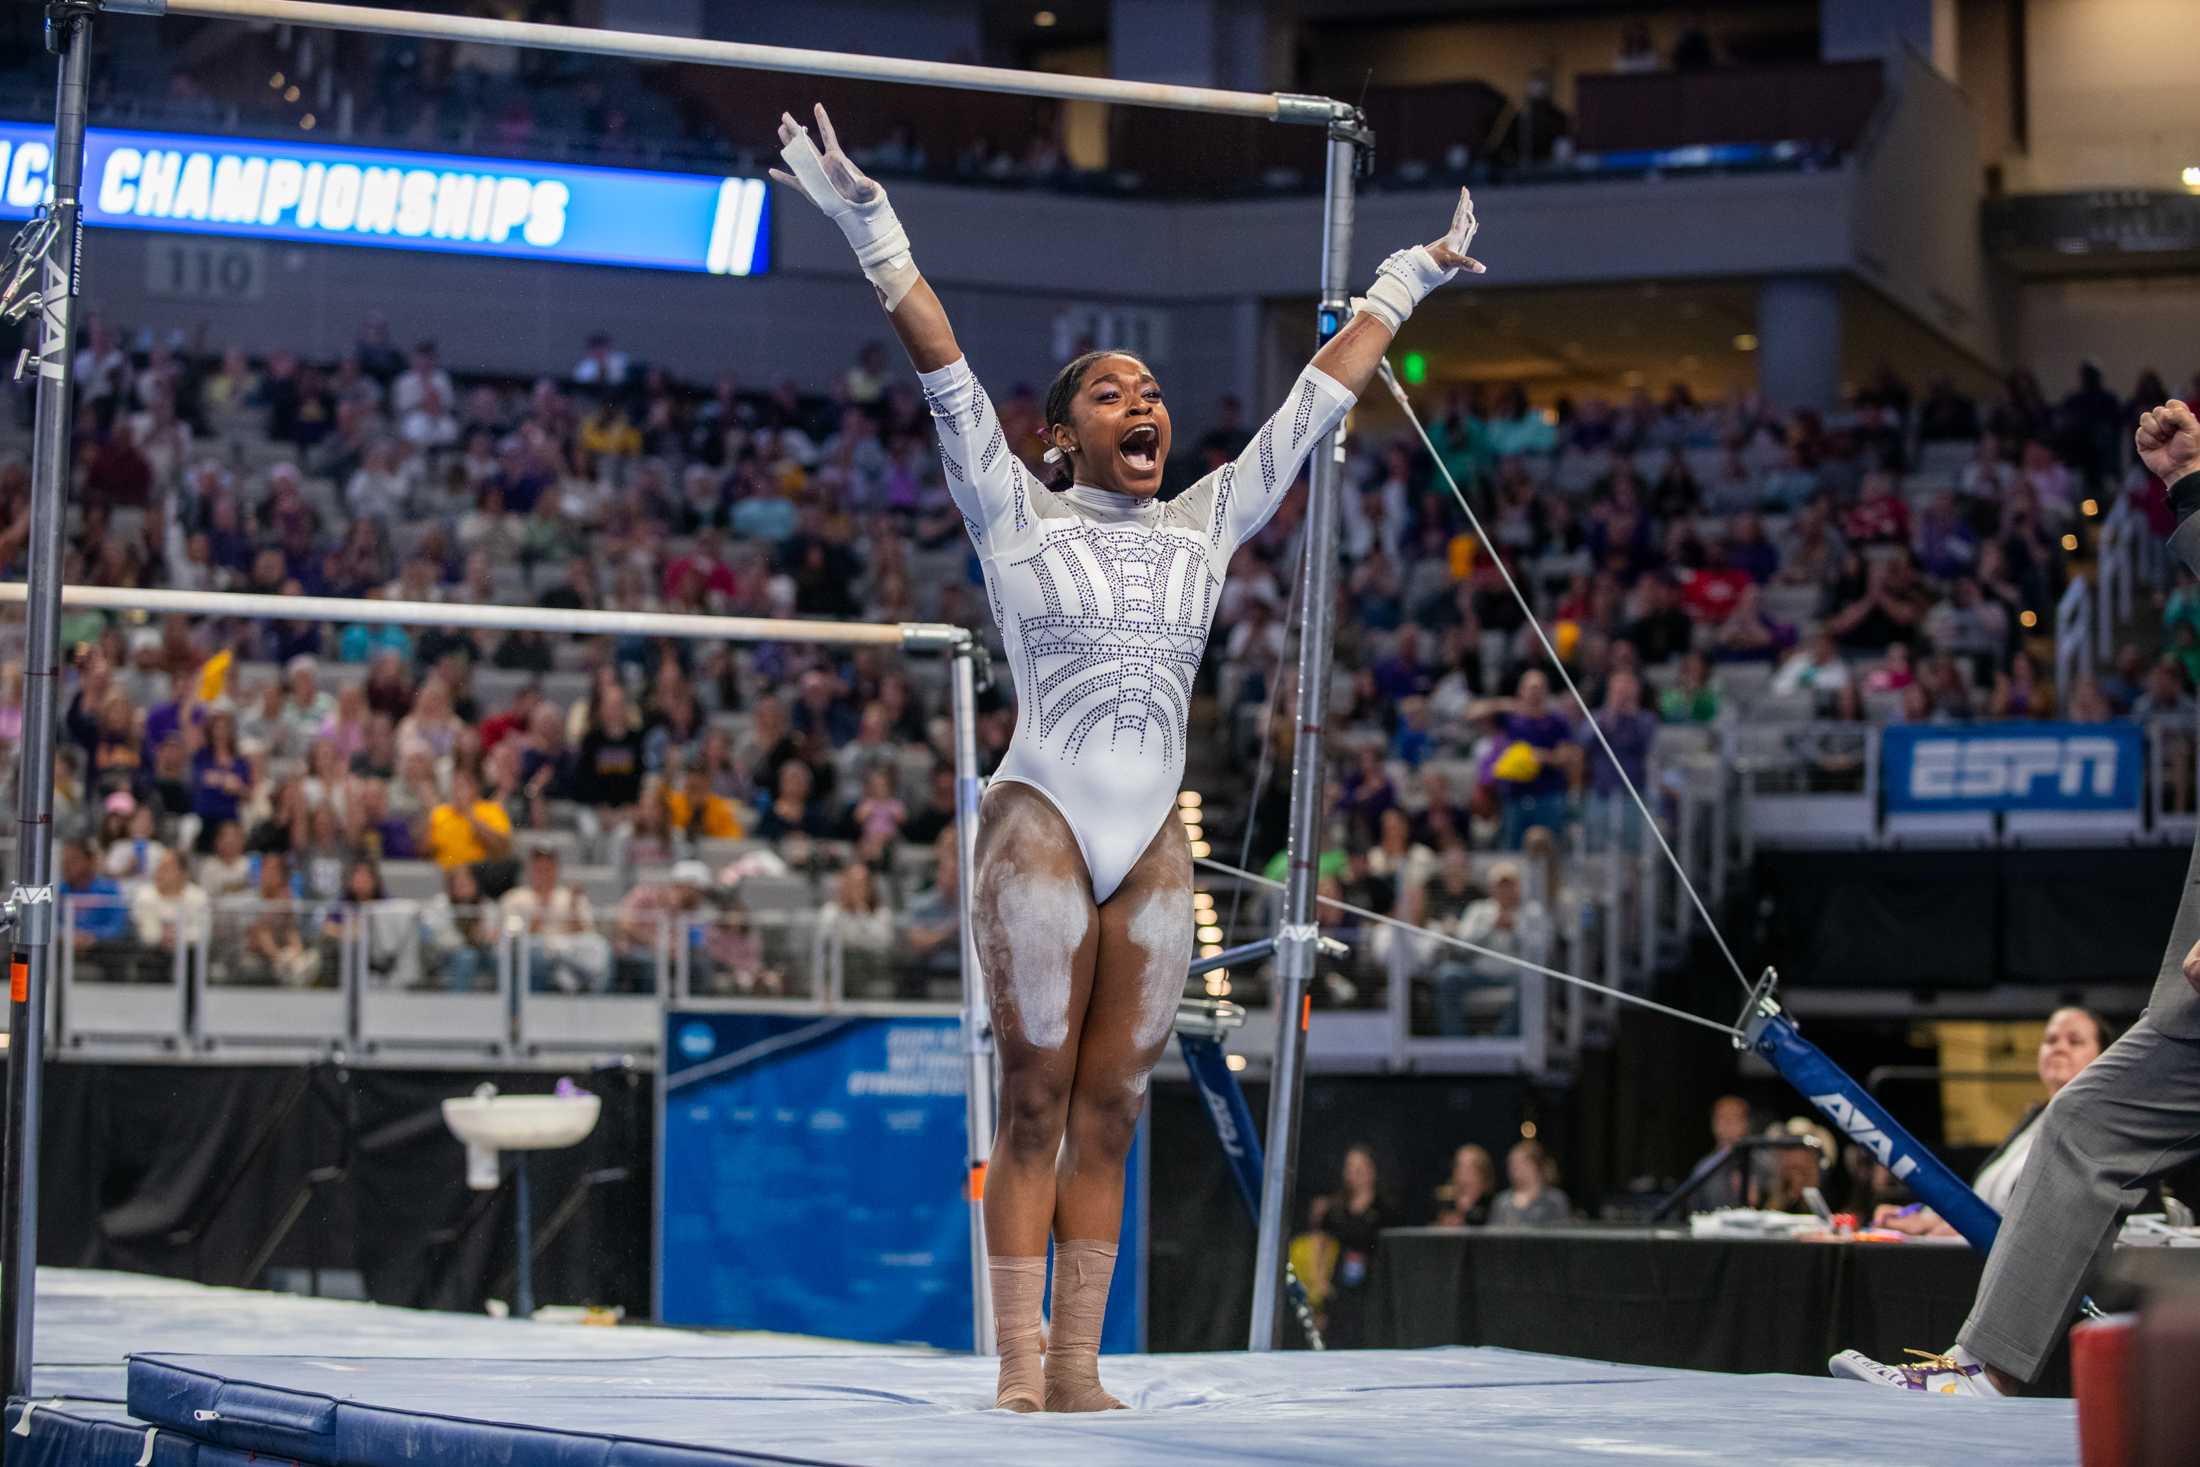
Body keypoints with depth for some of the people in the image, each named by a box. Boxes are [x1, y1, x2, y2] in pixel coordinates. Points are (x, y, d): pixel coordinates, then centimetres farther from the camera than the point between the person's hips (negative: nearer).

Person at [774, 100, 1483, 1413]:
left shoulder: (1207, 522, 16)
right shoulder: (1018, 514, 6)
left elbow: (1320, 396, 22)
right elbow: (944, 367, -1)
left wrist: (1407, 281, 27)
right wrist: (873, 231, -8)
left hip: (1156, 846, 4)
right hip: (1042, 823, -4)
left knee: (1111, 1111, 4)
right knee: (1036, 1102, -3)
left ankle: (1079, 1365, 7)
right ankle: (1020, 1366, -1)